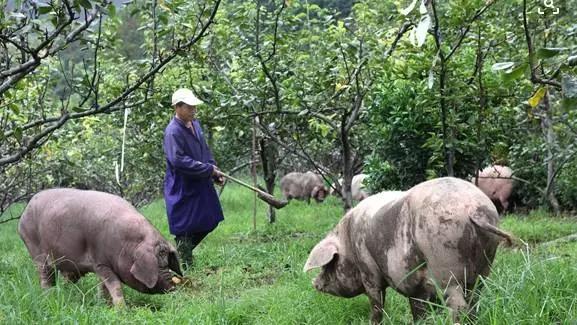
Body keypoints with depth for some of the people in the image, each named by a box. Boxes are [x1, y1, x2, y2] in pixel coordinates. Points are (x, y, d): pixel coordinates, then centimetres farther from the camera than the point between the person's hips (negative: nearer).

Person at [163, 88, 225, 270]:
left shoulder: (195, 124, 8)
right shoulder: (173, 132, -19)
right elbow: (179, 161, -25)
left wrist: (214, 171, 4)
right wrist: (208, 169, -20)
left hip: (201, 185, 9)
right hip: (183, 188, -9)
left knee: (209, 222, 16)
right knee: (185, 229, 1)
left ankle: (181, 252, 31)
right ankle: (185, 265, 15)